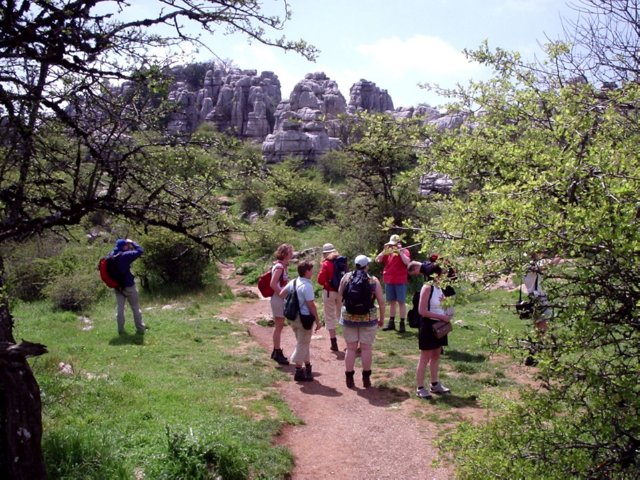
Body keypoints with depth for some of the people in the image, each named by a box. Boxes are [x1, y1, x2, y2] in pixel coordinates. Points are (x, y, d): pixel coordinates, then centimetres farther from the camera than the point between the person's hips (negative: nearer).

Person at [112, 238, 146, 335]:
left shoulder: (112, 256, -1)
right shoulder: (126, 255, -20)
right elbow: (140, 251, -16)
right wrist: (132, 242, -4)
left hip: (117, 286, 6)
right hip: (128, 286, -5)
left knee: (119, 308, 11)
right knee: (135, 308, 7)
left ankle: (120, 329, 16)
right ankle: (140, 329, 12)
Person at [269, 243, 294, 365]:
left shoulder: (283, 266, 11)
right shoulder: (279, 266, -17)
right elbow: (273, 284, -23)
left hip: (281, 299, 10)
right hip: (278, 299, -10)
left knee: (279, 326, 17)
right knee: (279, 327, -3)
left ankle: (276, 351, 27)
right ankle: (278, 353, 4)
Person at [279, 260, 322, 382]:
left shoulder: (293, 282, 3)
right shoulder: (307, 286, -21)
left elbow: (281, 294, 11)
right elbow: (311, 305, -20)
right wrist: (317, 321, -14)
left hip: (293, 317, 8)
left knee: (302, 343, 21)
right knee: (302, 344, 3)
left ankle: (307, 366, 34)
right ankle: (299, 372, 9)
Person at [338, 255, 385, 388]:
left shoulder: (346, 277, -1)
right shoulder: (373, 280, -5)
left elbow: (340, 296, 6)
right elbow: (381, 301, -4)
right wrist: (381, 318, 6)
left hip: (348, 317, 2)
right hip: (368, 318, -1)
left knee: (351, 348, 9)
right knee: (366, 348, 7)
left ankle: (349, 378, 14)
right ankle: (366, 379, 14)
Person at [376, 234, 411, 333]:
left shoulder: (404, 251, -3)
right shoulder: (387, 252, 10)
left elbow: (407, 262, -20)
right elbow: (377, 260, 2)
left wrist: (399, 251, -19)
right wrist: (384, 251, -8)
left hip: (400, 281, -5)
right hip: (388, 281, 5)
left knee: (401, 302, 0)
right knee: (392, 302, 11)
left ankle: (402, 324, 2)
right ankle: (391, 322, 17)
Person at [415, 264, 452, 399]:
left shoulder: (439, 288, 8)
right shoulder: (427, 288, -17)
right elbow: (422, 311, -20)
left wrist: (446, 315, 1)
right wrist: (442, 317, -19)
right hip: (428, 325, -8)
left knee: (436, 355, 16)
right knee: (425, 357, -1)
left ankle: (435, 385, 27)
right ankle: (420, 388, 8)